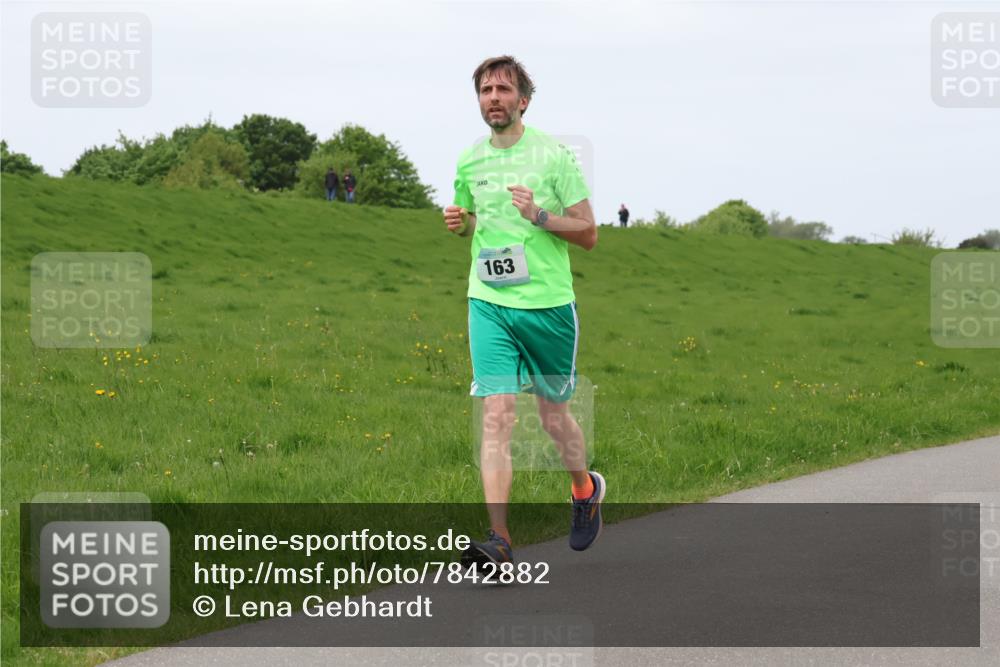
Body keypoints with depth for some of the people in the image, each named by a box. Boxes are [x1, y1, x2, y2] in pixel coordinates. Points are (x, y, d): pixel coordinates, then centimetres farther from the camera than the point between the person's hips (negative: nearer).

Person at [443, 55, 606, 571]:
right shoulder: (469, 161, 8)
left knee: (553, 415, 10)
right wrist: (459, 223, 2)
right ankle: (499, 540, -16)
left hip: (549, 304, -2)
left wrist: (540, 216, -18)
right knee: (497, 416, -11)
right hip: (488, 303, 2)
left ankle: (585, 489, 41)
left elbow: (588, 234, -3)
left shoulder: (553, 155, -4)